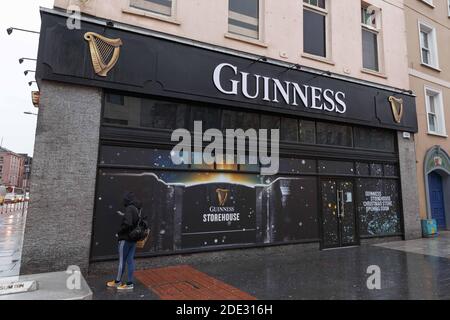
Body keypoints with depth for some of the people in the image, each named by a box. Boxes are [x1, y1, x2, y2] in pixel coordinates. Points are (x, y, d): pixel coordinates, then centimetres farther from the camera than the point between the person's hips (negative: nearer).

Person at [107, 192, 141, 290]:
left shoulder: (129, 208, -17)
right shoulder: (137, 209, 8)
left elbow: (127, 224, -26)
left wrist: (119, 232, -11)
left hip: (125, 239, -8)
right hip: (133, 239, 8)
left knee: (122, 261, 7)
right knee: (130, 260, 11)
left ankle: (118, 282, 21)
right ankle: (130, 283, 17)